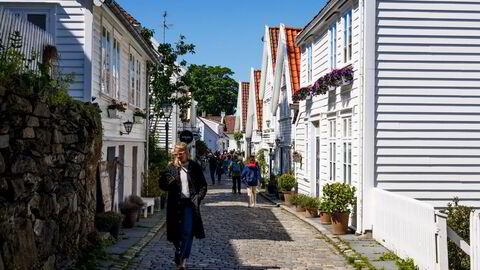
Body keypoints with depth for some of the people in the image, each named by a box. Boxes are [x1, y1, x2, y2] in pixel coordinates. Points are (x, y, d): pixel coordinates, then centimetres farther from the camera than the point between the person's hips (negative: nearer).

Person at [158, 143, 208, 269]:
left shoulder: (195, 167, 5)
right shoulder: (171, 168, 6)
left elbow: (203, 185, 8)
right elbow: (162, 184, -3)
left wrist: (197, 198, -6)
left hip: (189, 203, -1)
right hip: (175, 205, 1)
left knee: (187, 233, -10)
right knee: (176, 233, 7)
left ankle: (180, 259, 0)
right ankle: (181, 258, 27)